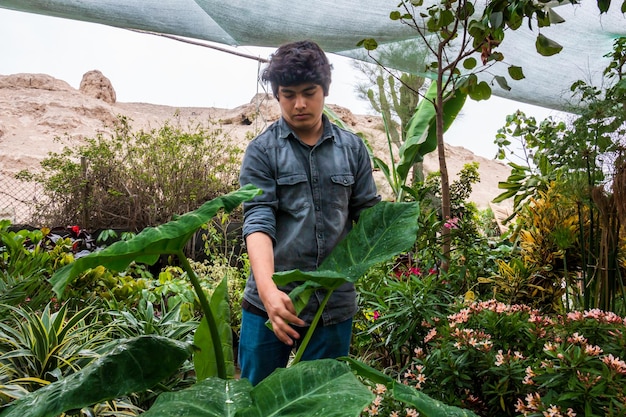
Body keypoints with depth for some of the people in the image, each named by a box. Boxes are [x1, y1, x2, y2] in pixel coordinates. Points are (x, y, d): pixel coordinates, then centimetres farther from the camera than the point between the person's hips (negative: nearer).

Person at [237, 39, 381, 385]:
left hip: (335, 304, 2)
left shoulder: (352, 148, 6)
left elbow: (367, 213, 9)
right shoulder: (262, 151, -2)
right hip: (272, 302, -1)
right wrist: (268, 289, -26)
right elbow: (258, 221, -12)